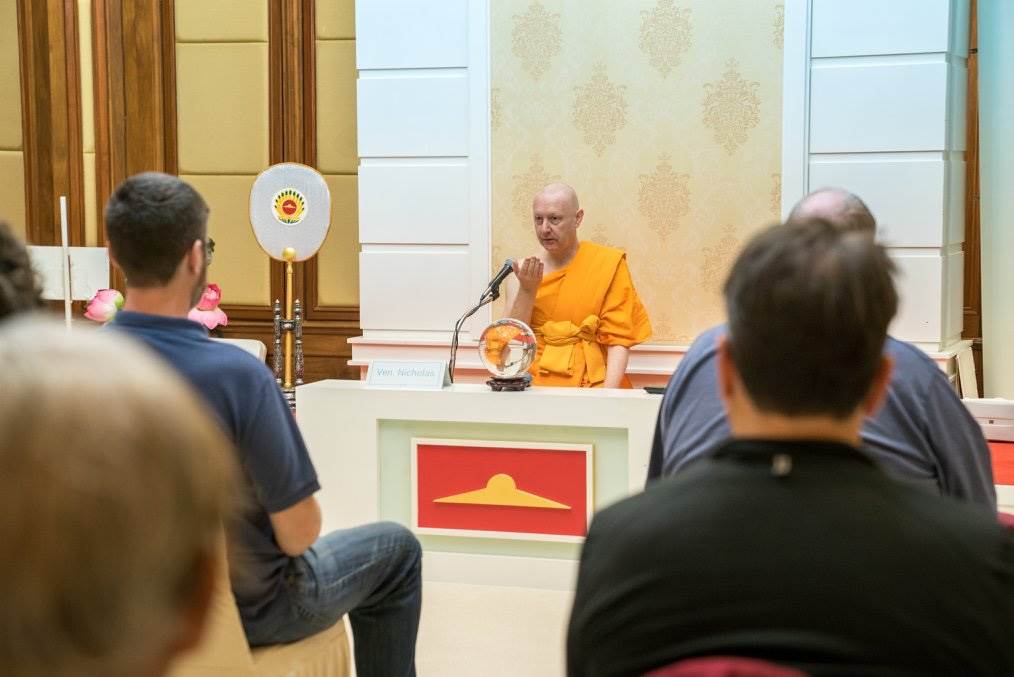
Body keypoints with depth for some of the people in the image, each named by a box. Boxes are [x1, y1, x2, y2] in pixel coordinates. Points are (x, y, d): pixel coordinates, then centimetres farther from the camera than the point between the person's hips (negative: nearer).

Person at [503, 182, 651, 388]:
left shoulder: (608, 263, 1)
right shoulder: (522, 270, 7)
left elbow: (618, 340, -4)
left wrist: (608, 395, -17)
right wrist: (527, 290, -9)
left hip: (592, 382, -1)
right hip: (534, 380, 1)